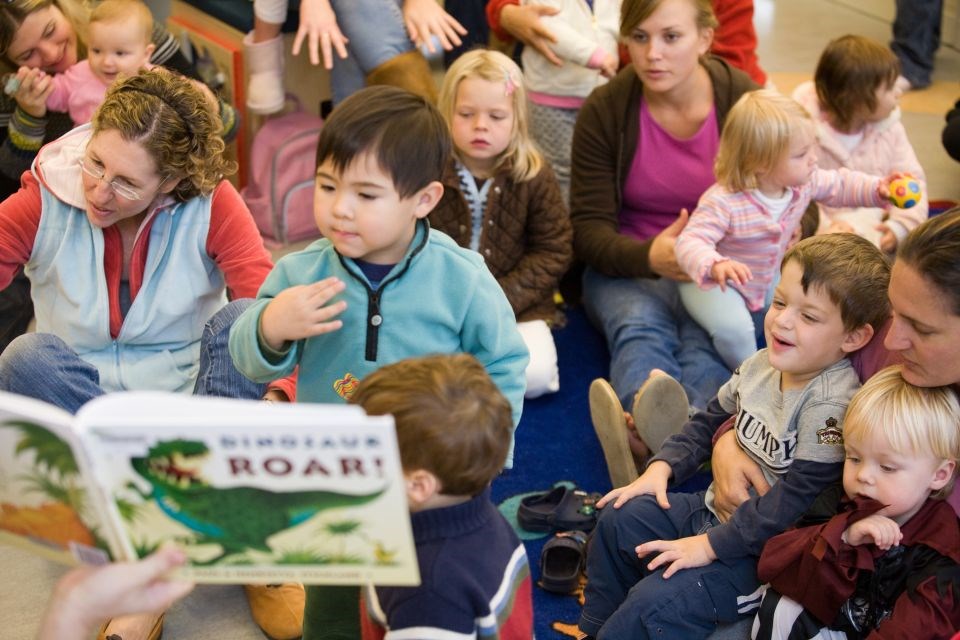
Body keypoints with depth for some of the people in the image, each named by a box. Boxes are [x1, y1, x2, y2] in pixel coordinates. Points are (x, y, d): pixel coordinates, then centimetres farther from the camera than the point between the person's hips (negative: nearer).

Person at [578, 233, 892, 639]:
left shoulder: (830, 405, -27)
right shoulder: (764, 363, -2)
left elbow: (797, 498, -28)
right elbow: (711, 421, 15)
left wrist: (710, 545, -24)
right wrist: (661, 468, 3)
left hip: (766, 545, -9)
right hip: (720, 507, 9)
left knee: (654, 605, -21)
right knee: (619, 519, 11)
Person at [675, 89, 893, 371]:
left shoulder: (805, 182, -15)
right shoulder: (723, 202, -39)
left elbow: (839, 185, 4)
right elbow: (690, 242, -45)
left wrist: (877, 189, -12)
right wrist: (716, 266, -65)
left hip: (769, 276, 7)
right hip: (713, 282, -7)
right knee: (735, 329, -27)